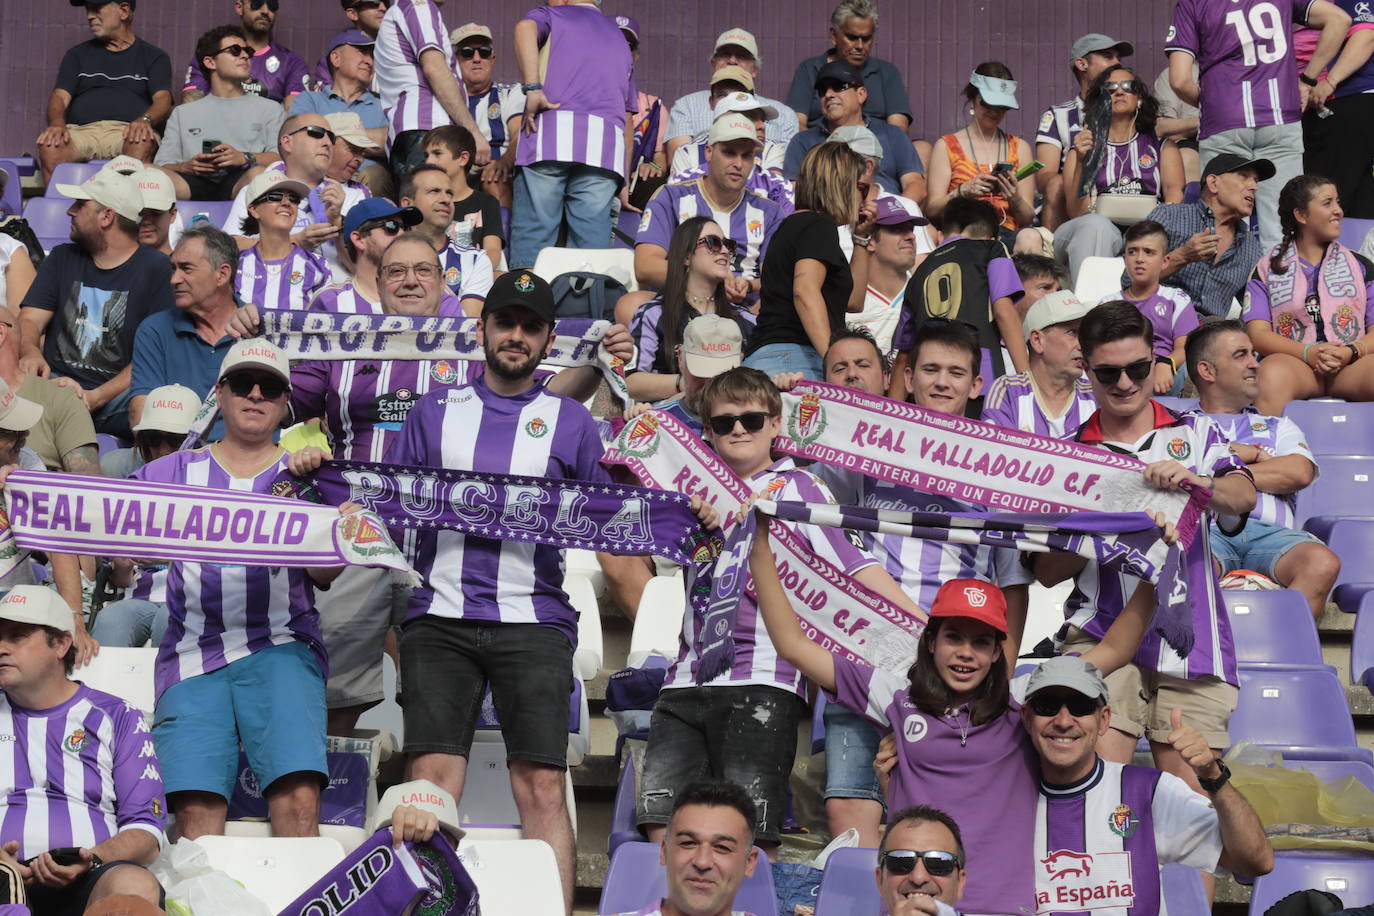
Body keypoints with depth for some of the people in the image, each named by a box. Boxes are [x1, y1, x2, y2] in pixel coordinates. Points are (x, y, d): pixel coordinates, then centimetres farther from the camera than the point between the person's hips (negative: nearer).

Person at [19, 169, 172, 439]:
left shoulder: (157, 269, 2)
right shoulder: (62, 258, 21)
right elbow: (30, 319, 12)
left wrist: (97, 397, -20)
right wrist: (30, 352, -14)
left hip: (117, 394, -4)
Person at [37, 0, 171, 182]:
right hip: (83, 130, 2)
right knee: (49, 146, -33)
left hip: (127, 132, -2)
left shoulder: (154, 57, 19)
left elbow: (163, 99, 3)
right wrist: (57, 123, -13)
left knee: (142, 145, -40)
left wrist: (144, 120, -22)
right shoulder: (78, 54, 26)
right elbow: (60, 97, 13)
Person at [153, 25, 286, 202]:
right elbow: (162, 165, 18)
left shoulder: (269, 108, 27)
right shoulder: (182, 113, 31)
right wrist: (187, 167, -5)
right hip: (197, 182, 1)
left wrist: (245, 158, -10)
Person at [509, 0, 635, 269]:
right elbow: (628, 117, 28)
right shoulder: (619, 38, 33)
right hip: (607, 143, 4)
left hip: (551, 132, -4)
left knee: (533, 232, -6)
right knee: (592, 239, -2)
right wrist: (624, 181, 26)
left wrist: (532, 89, -13)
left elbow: (526, 27, -9)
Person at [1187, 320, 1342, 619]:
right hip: (1205, 527, -2)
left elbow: (1299, 473, 10)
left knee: (1323, 564, -33)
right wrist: (1252, 454, 10)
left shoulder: (1278, 427, 32)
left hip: (1270, 533, 2)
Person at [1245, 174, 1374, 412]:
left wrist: (1351, 352, -11)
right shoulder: (1267, 269, 17)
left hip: (1351, 365, 1)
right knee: (1271, 376, -40)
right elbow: (1258, 334, 4)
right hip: (1292, 360, -1)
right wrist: (1308, 353, -13)